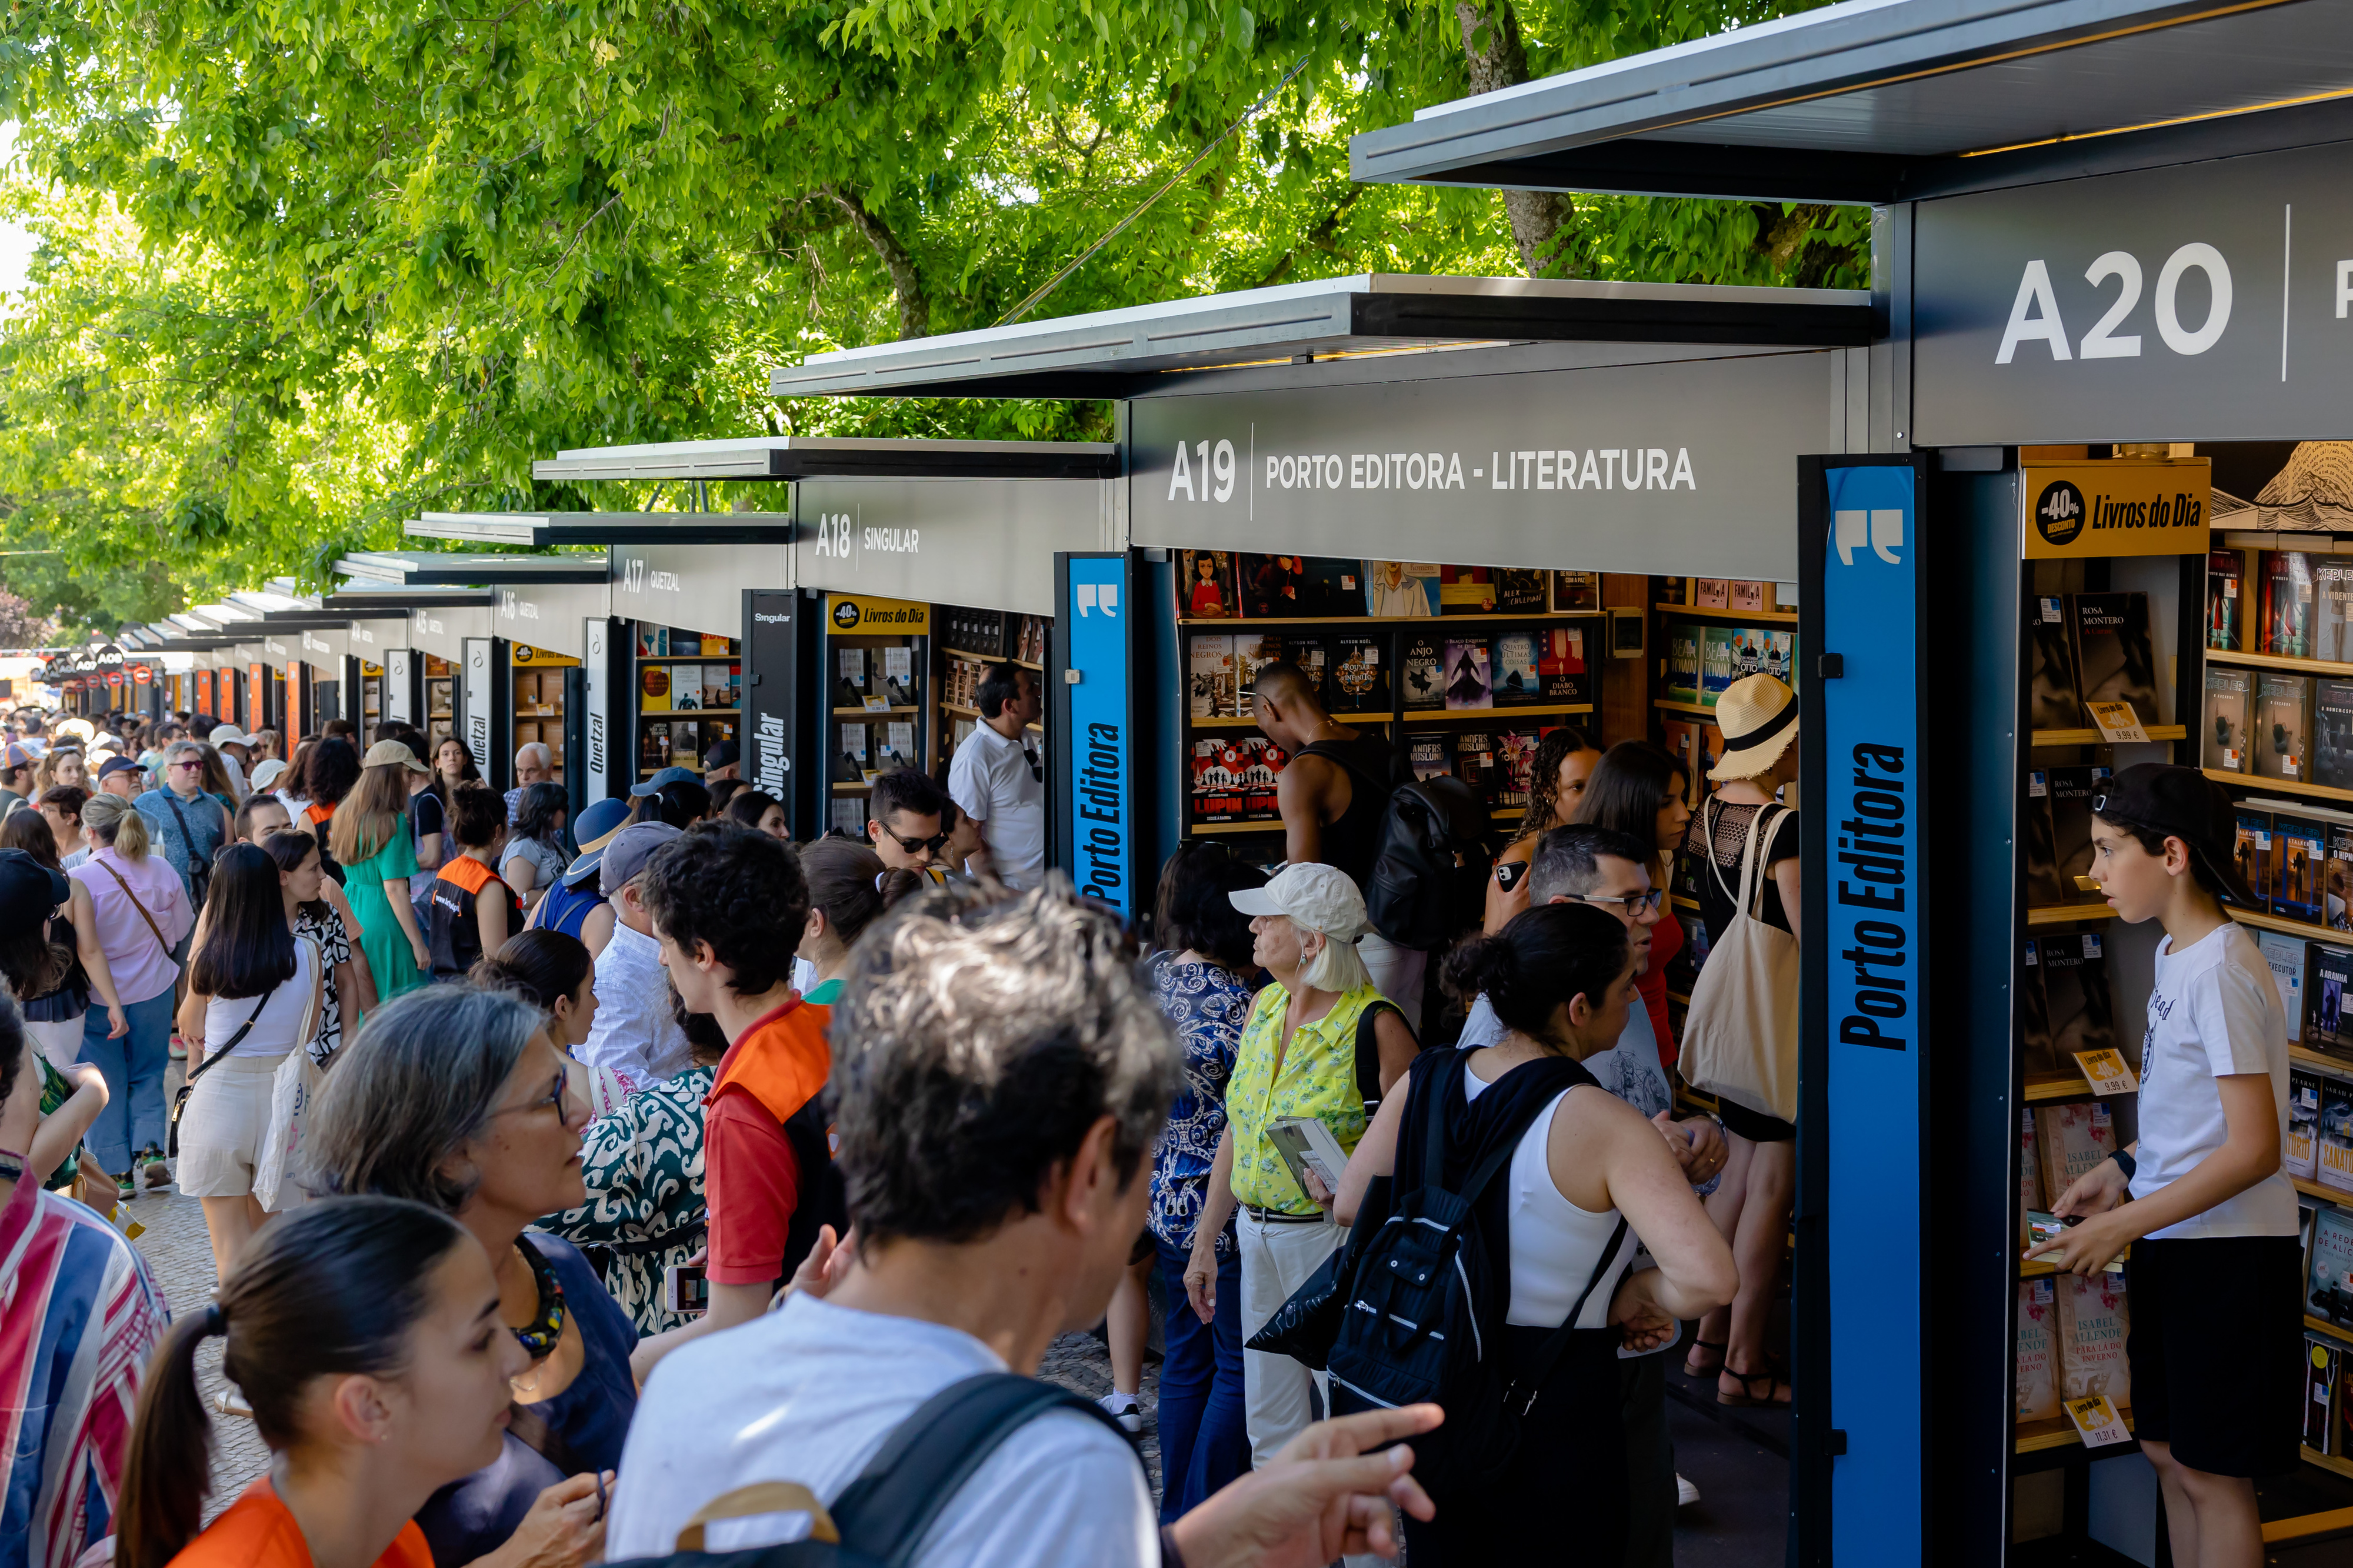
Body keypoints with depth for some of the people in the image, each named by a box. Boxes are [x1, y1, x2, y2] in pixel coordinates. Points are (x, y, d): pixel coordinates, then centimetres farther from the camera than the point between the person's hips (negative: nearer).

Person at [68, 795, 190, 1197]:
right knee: (147, 1075, 18)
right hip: (154, 991, 3)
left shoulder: (77, 880, -19)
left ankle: (118, 1172, 15)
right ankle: (150, 1149, 3)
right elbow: (183, 934, 6)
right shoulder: (162, 872, -6)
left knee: (106, 1085, 10)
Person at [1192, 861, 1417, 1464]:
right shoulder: (1262, 1007, 7)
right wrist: (1206, 1240, 14)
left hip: (1332, 1235, -7)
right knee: (1269, 1428, 14)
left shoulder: (1374, 1025, -14)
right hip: (1255, 1232, 7)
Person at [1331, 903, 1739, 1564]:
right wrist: (1631, 1297, -12)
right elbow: (1710, 1279, -32)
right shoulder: (1604, 1126, -23)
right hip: (1555, 1409, -5)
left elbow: (1350, 1206, 8)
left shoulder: (1425, 1081, -5)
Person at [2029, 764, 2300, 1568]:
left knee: (2212, 1472, -1)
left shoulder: (2220, 973, -21)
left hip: (2227, 1255, -9)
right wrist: (2126, 1168, 9)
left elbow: (2254, 1148, -23)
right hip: (2172, 1244, 9)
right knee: (2168, 1452, 16)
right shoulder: (2175, 953, 9)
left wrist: (2122, 1225, -22)